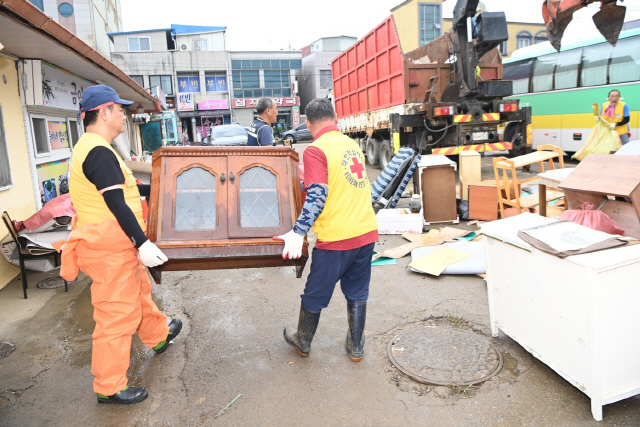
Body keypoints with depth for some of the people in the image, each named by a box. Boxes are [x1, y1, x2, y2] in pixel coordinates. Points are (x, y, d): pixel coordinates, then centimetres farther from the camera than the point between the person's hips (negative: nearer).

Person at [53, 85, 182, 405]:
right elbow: (116, 204, -27)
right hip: (109, 248, -11)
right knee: (118, 313, -1)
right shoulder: (98, 152, -20)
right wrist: (142, 243, -29)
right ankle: (109, 388, 13)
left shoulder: (91, 148, 14)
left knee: (140, 291, 26)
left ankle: (158, 336, 48)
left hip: (118, 245, 11)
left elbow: (121, 188, 22)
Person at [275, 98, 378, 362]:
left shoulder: (316, 150, -11)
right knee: (357, 293, 20)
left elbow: (317, 196, -21)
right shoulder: (352, 144, 11)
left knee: (315, 295, 14)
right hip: (366, 231, 7)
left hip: (336, 237, -6)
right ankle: (356, 347, 33)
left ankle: (303, 342, 34)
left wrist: (298, 233, -23)